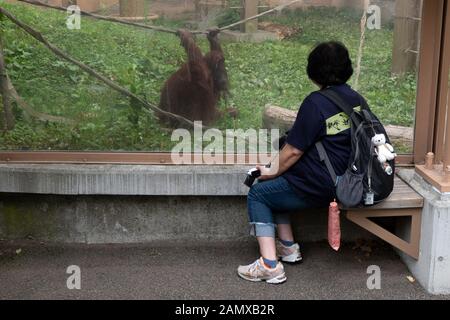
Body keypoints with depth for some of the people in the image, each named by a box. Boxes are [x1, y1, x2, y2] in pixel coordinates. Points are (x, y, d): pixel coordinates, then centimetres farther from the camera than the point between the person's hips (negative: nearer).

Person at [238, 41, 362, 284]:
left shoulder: (316, 103, -19)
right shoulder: (356, 100, 5)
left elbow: (294, 150, -17)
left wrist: (272, 171, 1)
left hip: (317, 189, -8)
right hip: (345, 181, 8)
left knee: (257, 194, 9)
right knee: (275, 187, 24)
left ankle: (270, 266, 2)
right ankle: (288, 247, 27)